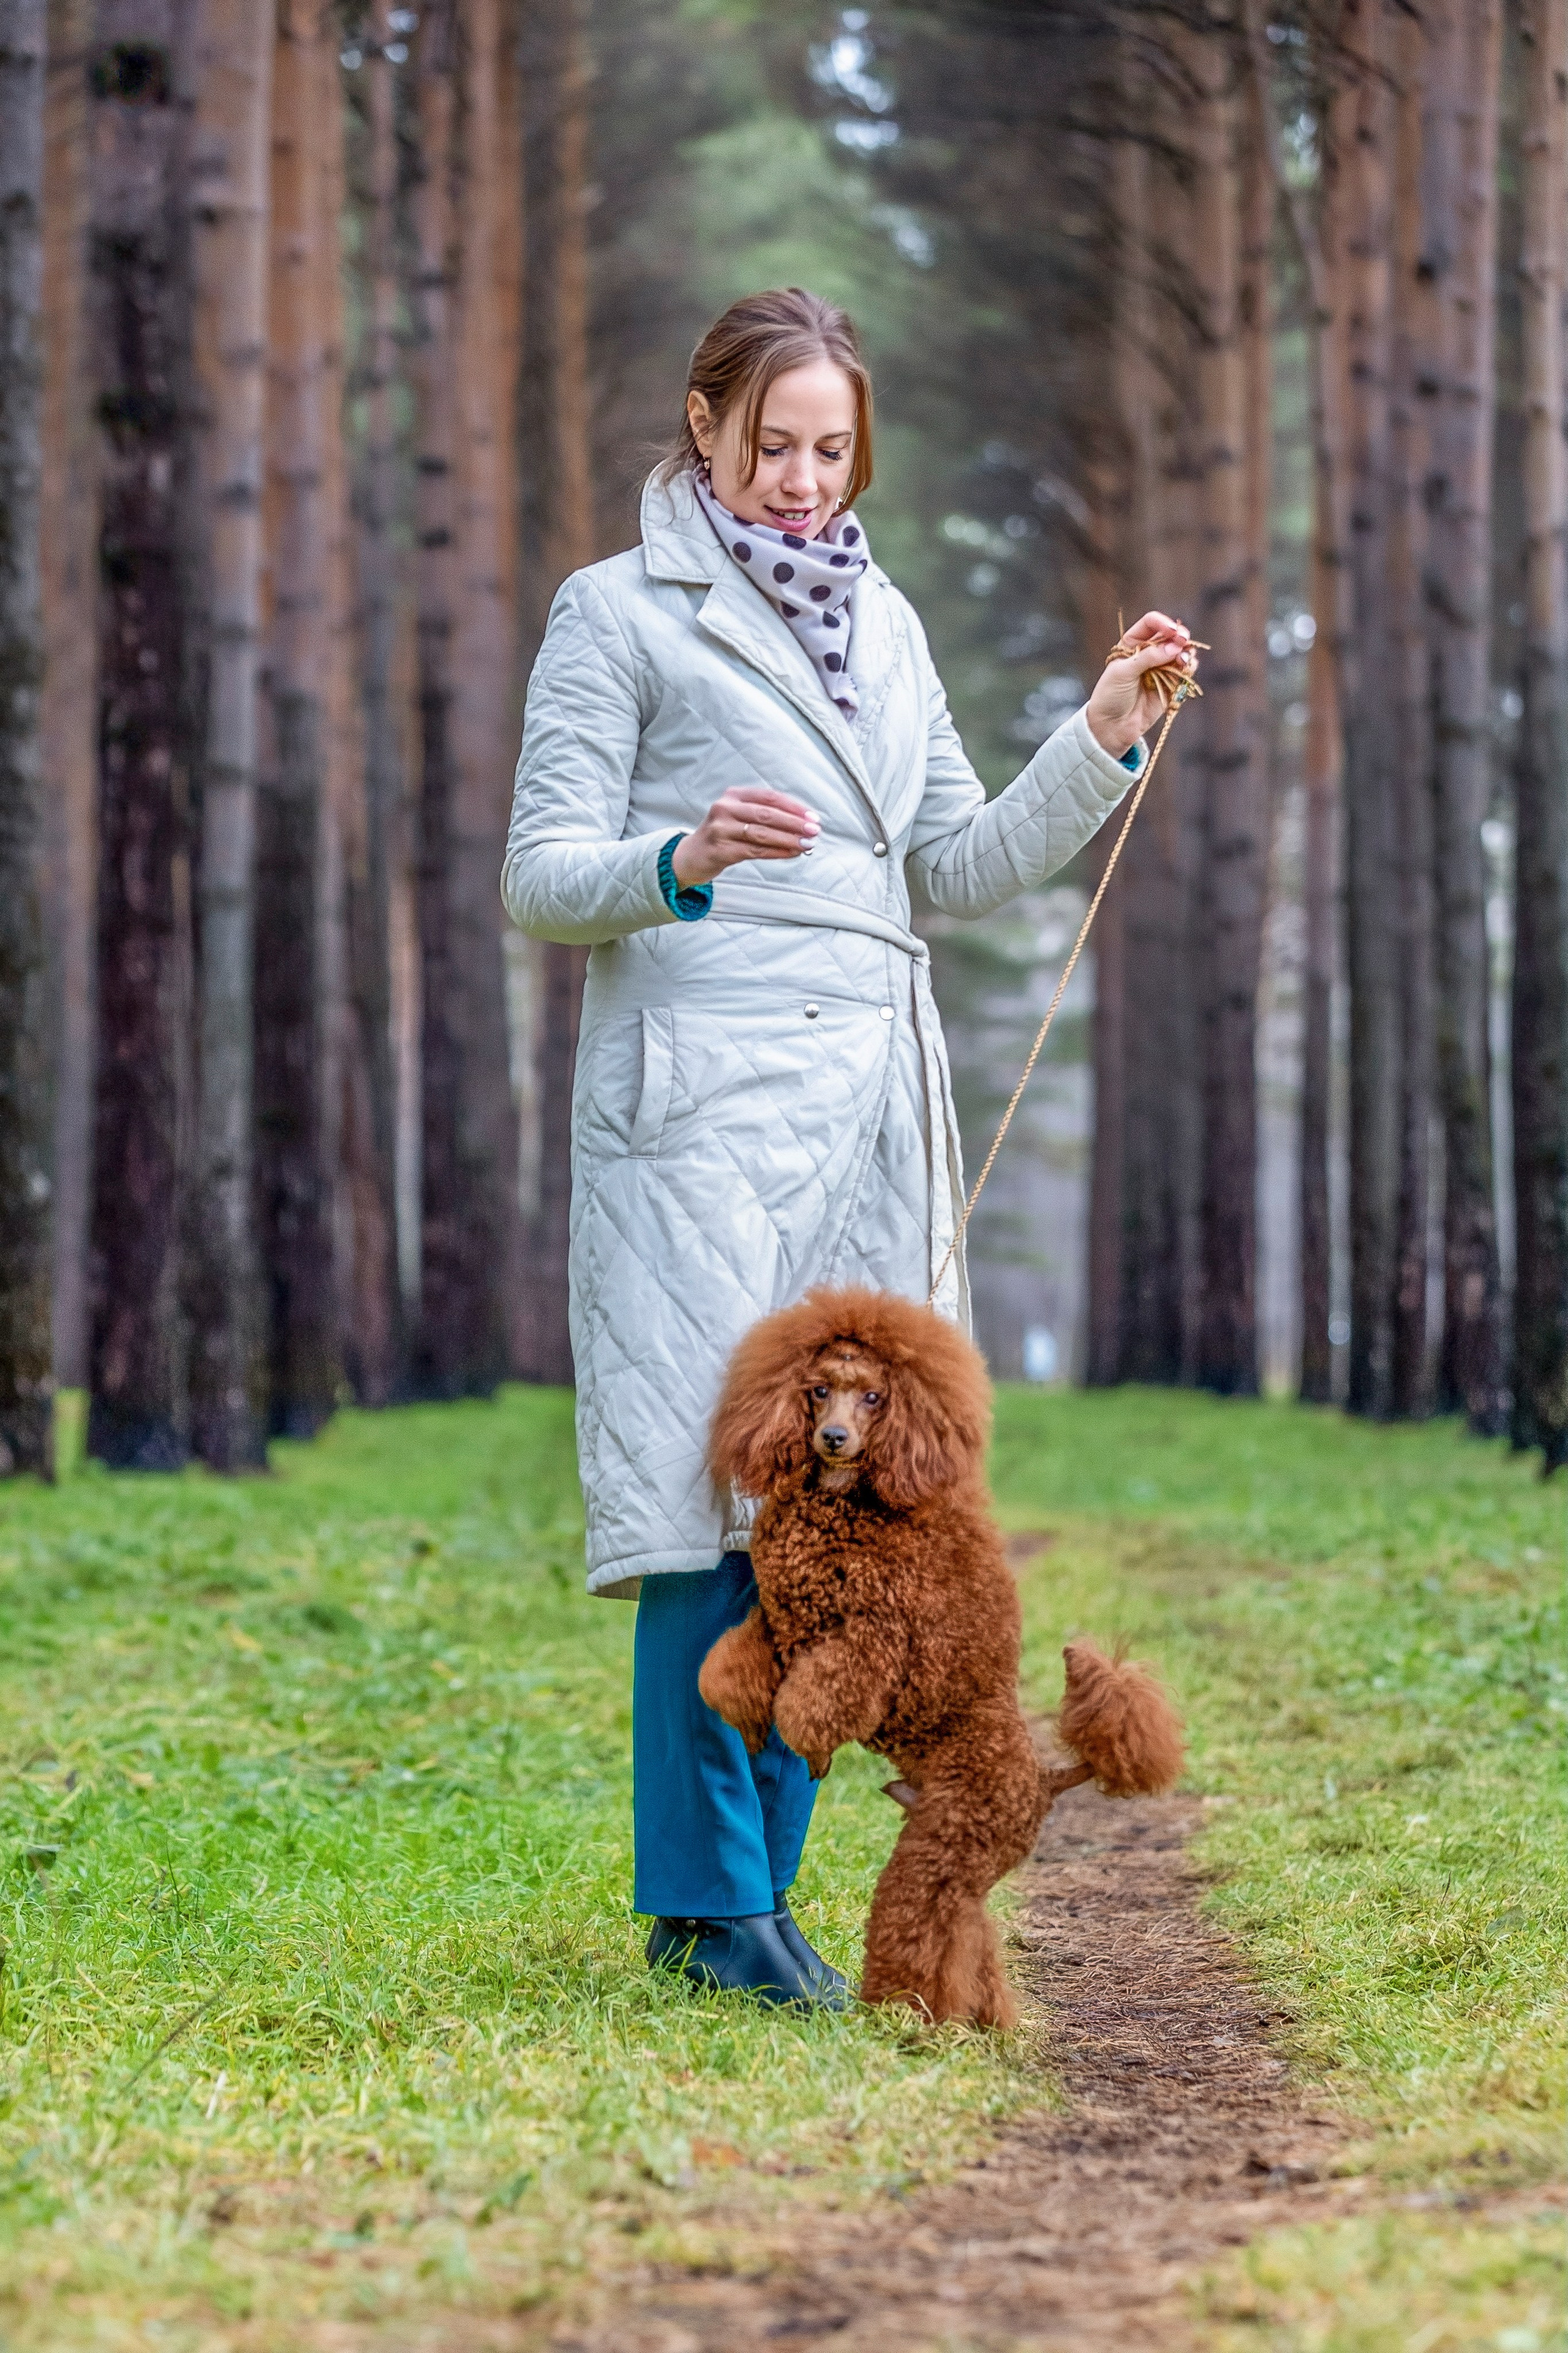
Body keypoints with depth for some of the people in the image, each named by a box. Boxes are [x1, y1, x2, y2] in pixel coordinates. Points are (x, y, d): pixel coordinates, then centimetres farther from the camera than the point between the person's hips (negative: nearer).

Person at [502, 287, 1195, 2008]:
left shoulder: (883, 626, 21)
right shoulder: (620, 614, 4)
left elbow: (961, 872, 22)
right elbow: (539, 881, -3)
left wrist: (1104, 743, 9)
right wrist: (681, 863, -22)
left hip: (869, 1107, 6)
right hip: (697, 1104, -5)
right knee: (720, 1489, -12)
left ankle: (757, 1881, 7)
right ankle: (707, 1899, -6)